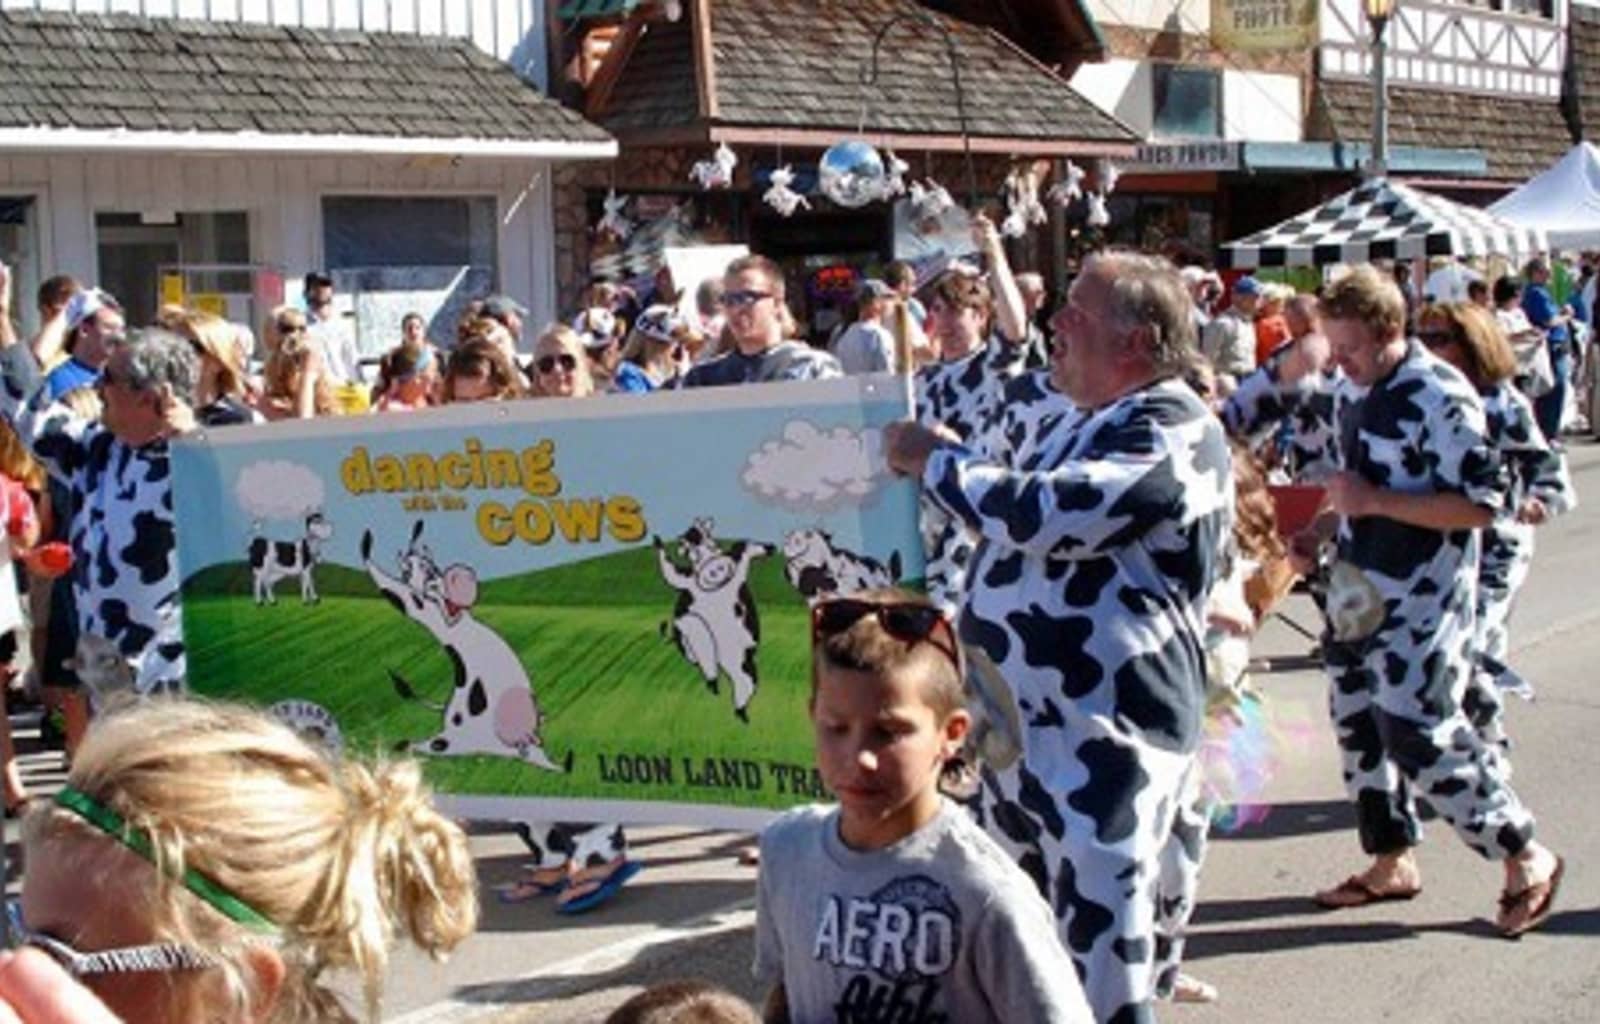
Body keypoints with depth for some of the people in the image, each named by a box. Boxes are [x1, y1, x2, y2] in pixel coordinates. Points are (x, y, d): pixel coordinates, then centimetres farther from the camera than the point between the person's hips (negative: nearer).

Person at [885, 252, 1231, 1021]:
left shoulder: (1171, 436, -17)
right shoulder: (1054, 408, 9)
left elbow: (1038, 517, -27)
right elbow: (988, 483, 27)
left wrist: (932, 459, -14)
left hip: (1105, 733, -9)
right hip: (1017, 714, 9)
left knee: (1096, 936, -3)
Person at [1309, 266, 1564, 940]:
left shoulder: (1439, 396, -17)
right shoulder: (1359, 397, 10)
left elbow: (1480, 504, -22)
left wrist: (1375, 501, -25)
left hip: (1420, 605, -9)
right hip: (1361, 596, 9)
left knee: (1420, 739, -9)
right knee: (1358, 726, 14)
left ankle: (1526, 859, 7)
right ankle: (1392, 863, 29)